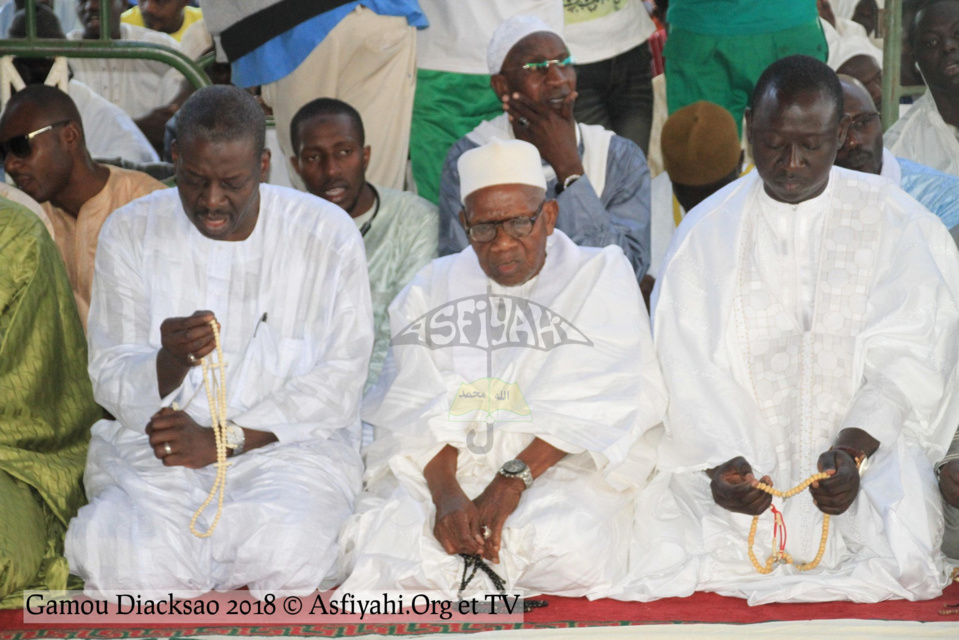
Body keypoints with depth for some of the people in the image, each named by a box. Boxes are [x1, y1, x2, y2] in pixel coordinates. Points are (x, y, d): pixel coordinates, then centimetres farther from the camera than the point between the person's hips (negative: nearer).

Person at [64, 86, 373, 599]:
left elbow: (340, 381, -3)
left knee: (287, 550, -33)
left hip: (289, 443, 0)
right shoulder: (130, 233, 3)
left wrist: (222, 439, -12)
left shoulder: (329, 235, -1)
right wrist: (170, 360, -24)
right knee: (125, 557, -31)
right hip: (153, 443, 0)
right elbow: (110, 379, 1)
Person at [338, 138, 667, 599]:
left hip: (563, 464, -1)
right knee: (377, 537, -29)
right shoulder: (431, 289, 16)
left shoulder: (602, 275, 8)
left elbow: (596, 406, -5)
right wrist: (445, 491, -18)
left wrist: (513, 479, -18)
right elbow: (417, 409, 2)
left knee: (565, 547, -34)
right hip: (437, 468, 1)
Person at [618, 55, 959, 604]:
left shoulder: (897, 223, 4)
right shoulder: (706, 230, 6)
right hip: (739, 450, 1)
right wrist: (720, 461, -21)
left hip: (870, 441, 0)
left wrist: (852, 449, -22)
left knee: (904, 557, -29)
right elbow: (691, 370, -3)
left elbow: (909, 359, -5)